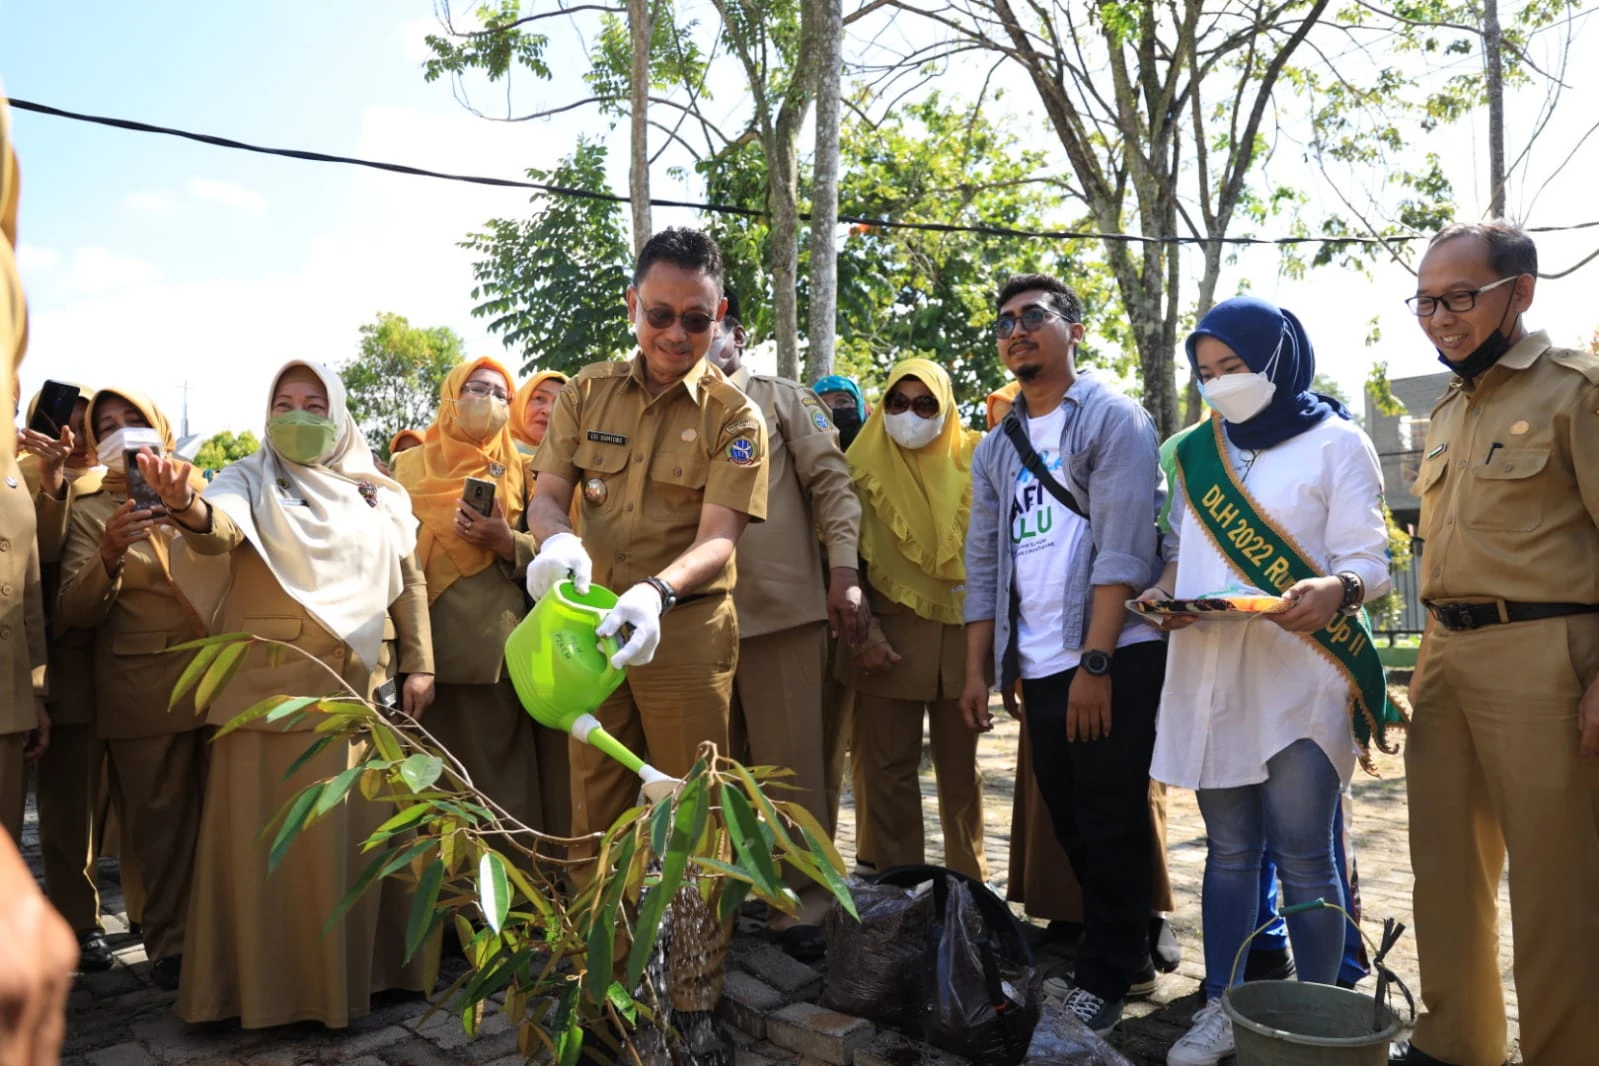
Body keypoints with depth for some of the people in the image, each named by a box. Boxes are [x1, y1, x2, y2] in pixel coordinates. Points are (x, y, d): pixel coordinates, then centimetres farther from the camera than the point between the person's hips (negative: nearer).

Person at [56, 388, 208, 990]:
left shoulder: (198, 493, 12)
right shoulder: (91, 513, 6)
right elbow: (73, 613, -3)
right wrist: (109, 555, -20)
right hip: (144, 689, -2)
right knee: (161, 823, 3)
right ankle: (170, 946, 17)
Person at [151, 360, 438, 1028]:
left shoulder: (376, 494, 10)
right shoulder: (250, 480, 1)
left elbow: (408, 582, 13)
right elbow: (221, 528, -21)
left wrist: (418, 665, 7)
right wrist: (188, 507, -44)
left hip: (359, 687, 3)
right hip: (270, 687, -2)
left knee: (360, 831, 8)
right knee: (271, 835, 1)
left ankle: (363, 965, 23)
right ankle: (270, 981, 14)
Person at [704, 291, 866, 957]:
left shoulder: (783, 400, 7)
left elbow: (831, 482, -1)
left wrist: (844, 572, -12)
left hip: (781, 605, -3)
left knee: (790, 761, 1)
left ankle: (802, 900, 13)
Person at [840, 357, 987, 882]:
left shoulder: (973, 460, 6)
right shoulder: (864, 465, 3)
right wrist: (865, 634, -8)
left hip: (963, 632, 2)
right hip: (890, 635, -1)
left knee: (961, 766, 9)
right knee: (889, 768, 1)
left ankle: (970, 882, 20)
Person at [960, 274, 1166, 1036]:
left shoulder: (1113, 418, -3)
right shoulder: (996, 449, 15)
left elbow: (1122, 549, -13)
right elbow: (982, 564, 14)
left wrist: (1095, 661, -20)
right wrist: (977, 669, 9)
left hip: (1114, 659, -6)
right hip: (1038, 666, 6)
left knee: (1111, 822, 2)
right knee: (1070, 822, 13)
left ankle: (1106, 977, 16)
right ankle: (1127, 950, 30)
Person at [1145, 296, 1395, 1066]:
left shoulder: (1334, 442, 1)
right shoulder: (1197, 451, 15)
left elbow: (1369, 559, -5)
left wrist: (1336, 589, -27)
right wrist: (1164, 591, -4)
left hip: (1299, 676, -4)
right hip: (1208, 674, 4)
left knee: (1302, 855, -1)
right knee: (1228, 851, 11)